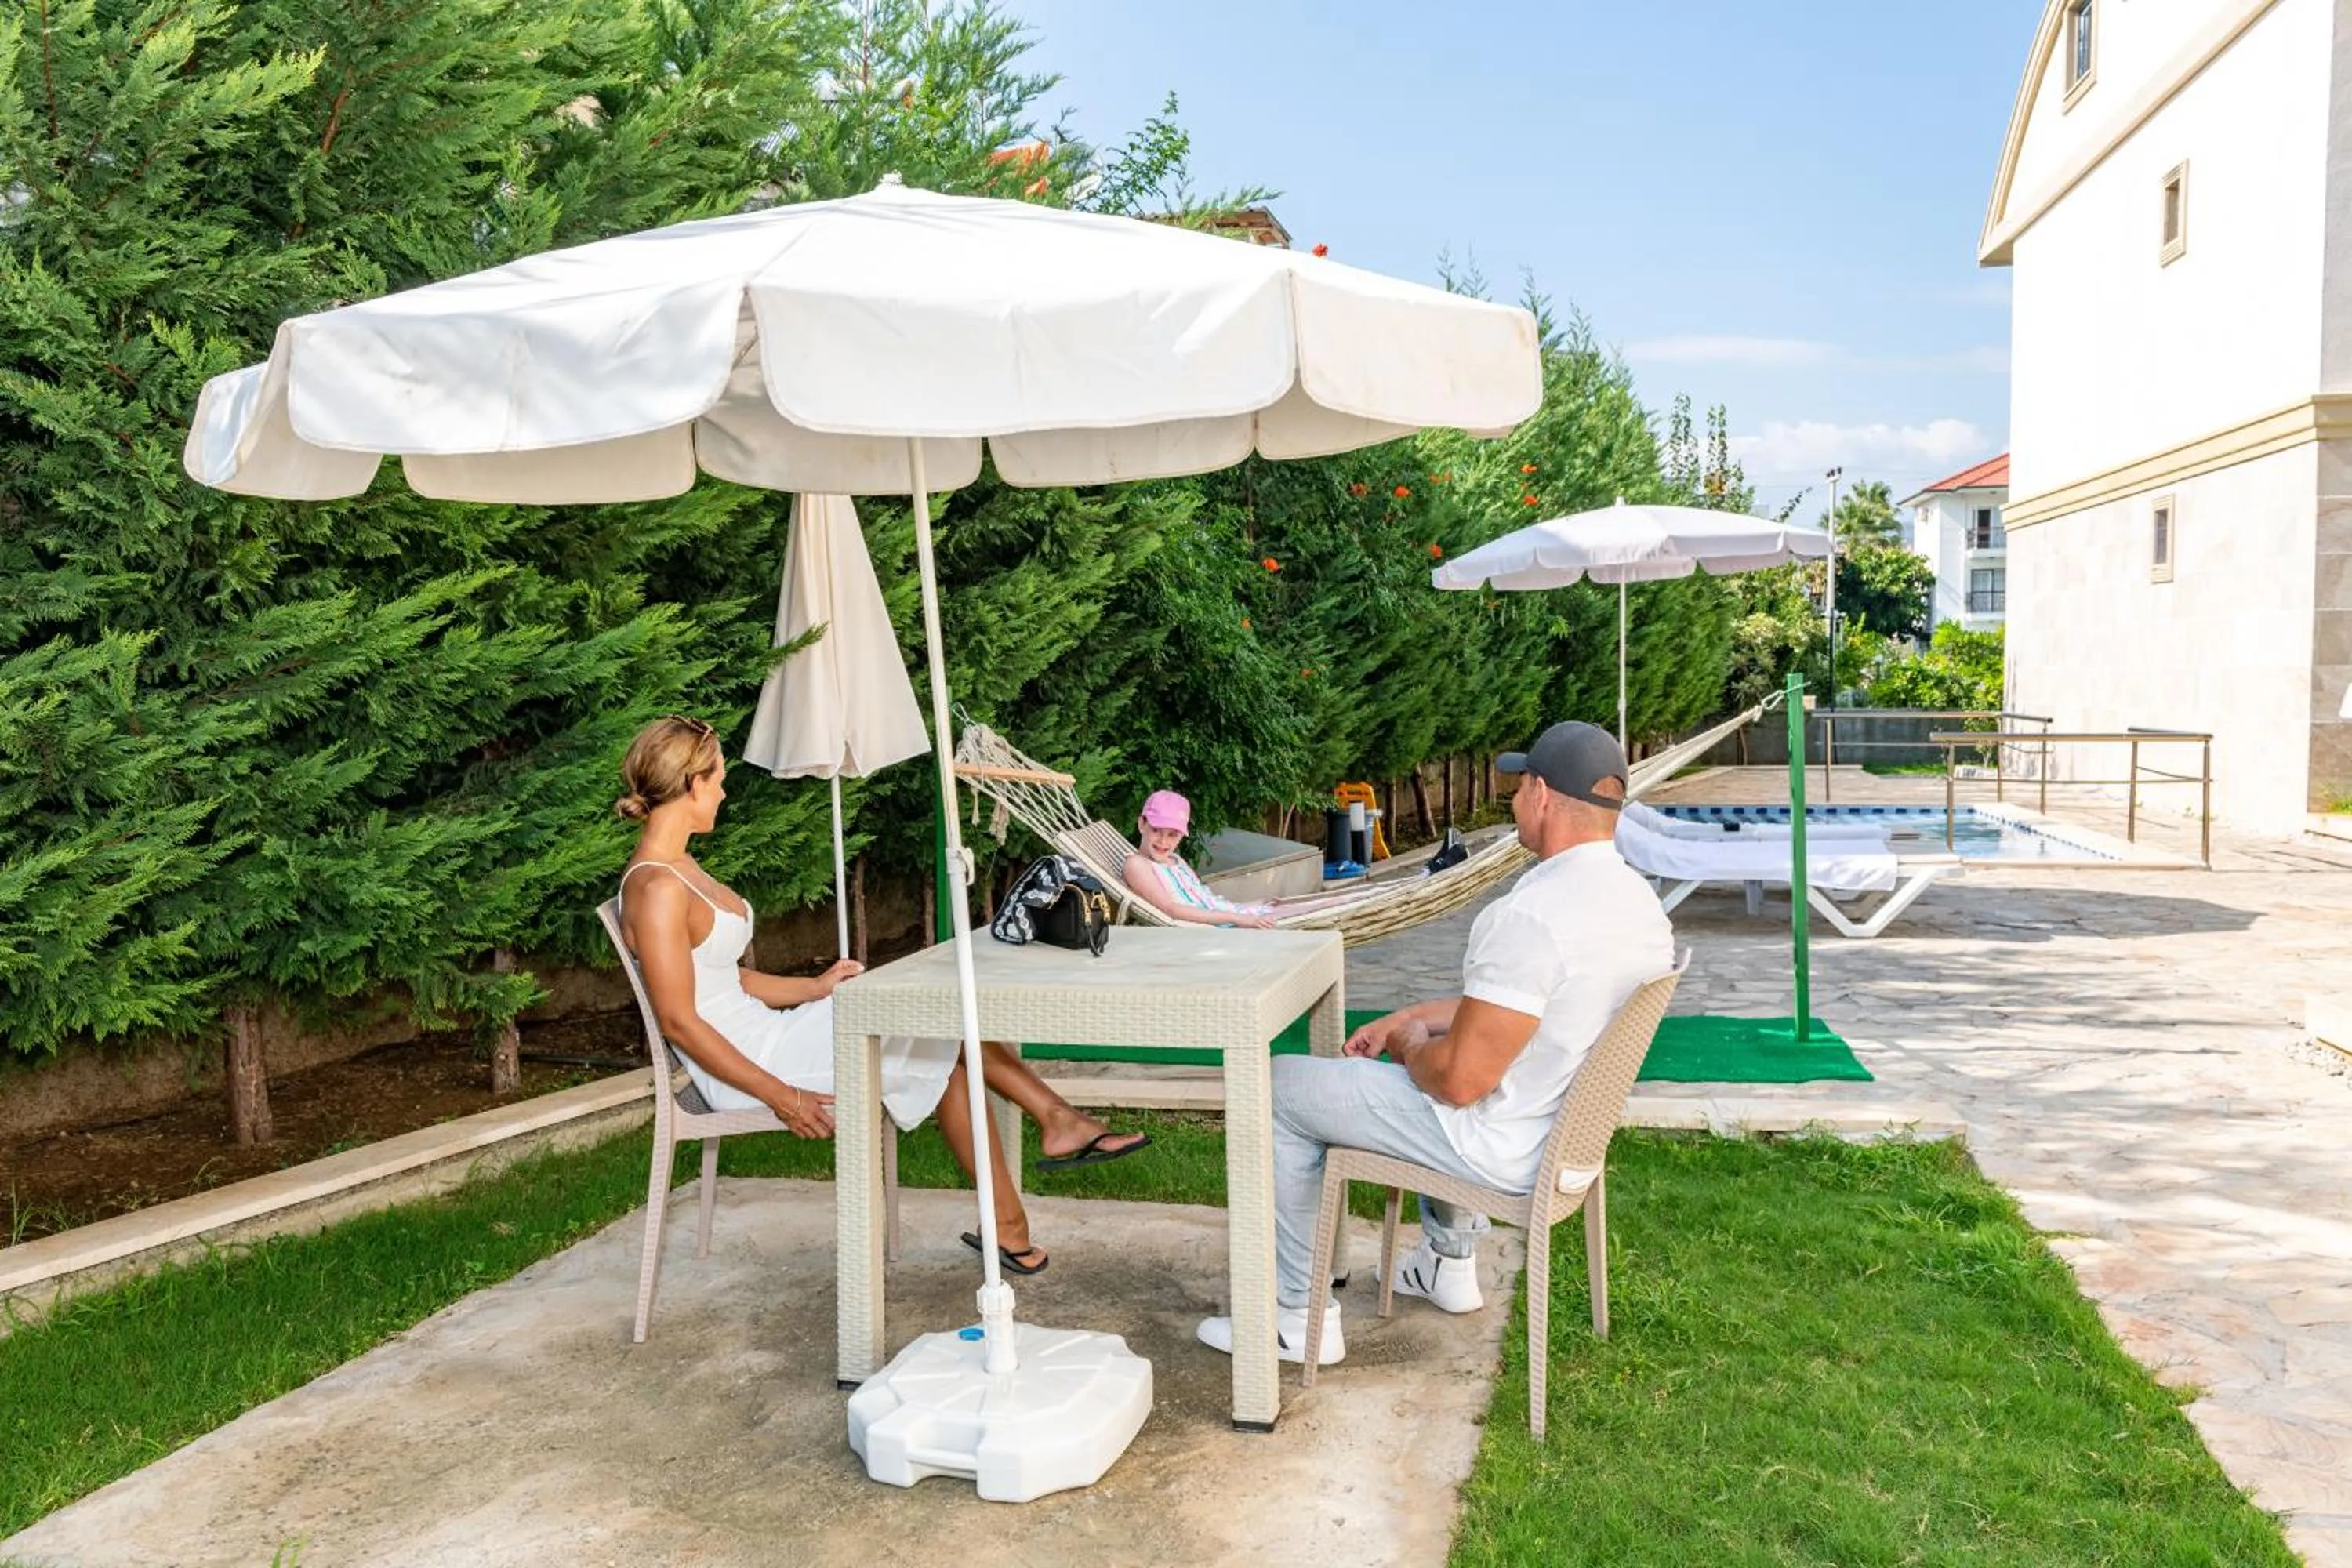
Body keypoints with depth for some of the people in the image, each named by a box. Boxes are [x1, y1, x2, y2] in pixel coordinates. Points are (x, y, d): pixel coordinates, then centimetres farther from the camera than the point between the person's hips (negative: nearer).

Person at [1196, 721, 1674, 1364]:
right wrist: (1409, 1019, 13)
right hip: (1575, 1128, 9)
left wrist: (1411, 1041, -6)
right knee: (1438, 1033, 37)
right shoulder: (1640, 901, 0)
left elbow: (1460, 1080, -28)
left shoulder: (1527, 916, -31)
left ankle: (1301, 1316, 14)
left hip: (1505, 1153, -9)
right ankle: (1450, 1263, 40)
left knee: (1281, 1089, 4)